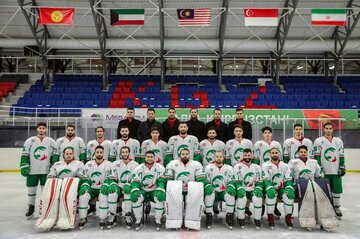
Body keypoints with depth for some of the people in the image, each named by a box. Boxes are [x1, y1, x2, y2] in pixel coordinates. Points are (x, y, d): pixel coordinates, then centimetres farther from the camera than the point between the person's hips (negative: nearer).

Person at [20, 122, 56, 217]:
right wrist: (24, 167, -8)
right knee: (31, 189, 7)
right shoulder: (30, 141, 1)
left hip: (46, 171, 0)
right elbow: (24, 155, 0)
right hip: (32, 170, 0)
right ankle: (31, 207, 24)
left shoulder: (51, 142, 4)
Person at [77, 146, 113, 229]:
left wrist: (106, 184, -26)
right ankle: (82, 219, -10)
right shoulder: (88, 164, 9)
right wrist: (84, 186, -10)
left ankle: (103, 219, -19)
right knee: (83, 196, -25)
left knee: (103, 197, -33)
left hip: (102, 189, -2)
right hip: (91, 189, 3)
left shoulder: (108, 164, 0)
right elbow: (83, 178, 9)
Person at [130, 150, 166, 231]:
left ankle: (158, 220, -9)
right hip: (142, 191, 1)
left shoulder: (160, 168, -5)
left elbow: (161, 181, -10)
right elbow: (135, 182, -10)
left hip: (154, 191, 0)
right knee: (136, 198, -31)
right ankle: (138, 220, -10)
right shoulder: (139, 168, -4)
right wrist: (134, 191, -29)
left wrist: (160, 191, -30)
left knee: (160, 198, -32)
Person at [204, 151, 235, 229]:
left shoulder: (229, 168, 9)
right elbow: (206, 181, 3)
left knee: (230, 195, -32)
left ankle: (229, 217, -16)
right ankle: (209, 216, -18)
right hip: (213, 191, -1)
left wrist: (230, 187, -14)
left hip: (224, 191, 1)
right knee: (209, 195, -35)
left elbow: (231, 181, 7)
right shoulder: (208, 167, 5)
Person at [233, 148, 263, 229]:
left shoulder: (257, 167, 9)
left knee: (258, 198, -28)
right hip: (242, 190, -2)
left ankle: (257, 219, -7)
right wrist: (240, 190, -23)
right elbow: (237, 181, -6)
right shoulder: (238, 166, -1)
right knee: (241, 198, -32)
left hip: (252, 190, 2)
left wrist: (258, 189, -13)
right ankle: (241, 219, -6)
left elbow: (259, 182, 7)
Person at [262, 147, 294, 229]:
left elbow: (288, 179, 2)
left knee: (290, 193, -28)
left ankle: (288, 217, -14)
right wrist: (270, 188, -30)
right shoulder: (265, 165, -2)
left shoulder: (285, 166, 8)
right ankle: (270, 217, -22)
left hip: (281, 189, 3)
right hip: (271, 188, -3)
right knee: (271, 193, -36)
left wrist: (289, 188, -19)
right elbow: (266, 179, -12)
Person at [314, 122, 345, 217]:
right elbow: (316, 156, -5)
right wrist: (319, 167, -11)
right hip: (324, 171, -3)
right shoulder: (318, 141, -1)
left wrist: (342, 167, 5)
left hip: (336, 171, 4)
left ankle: (336, 207, 22)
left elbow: (341, 156, 12)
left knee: (337, 189, 7)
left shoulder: (339, 141, 11)